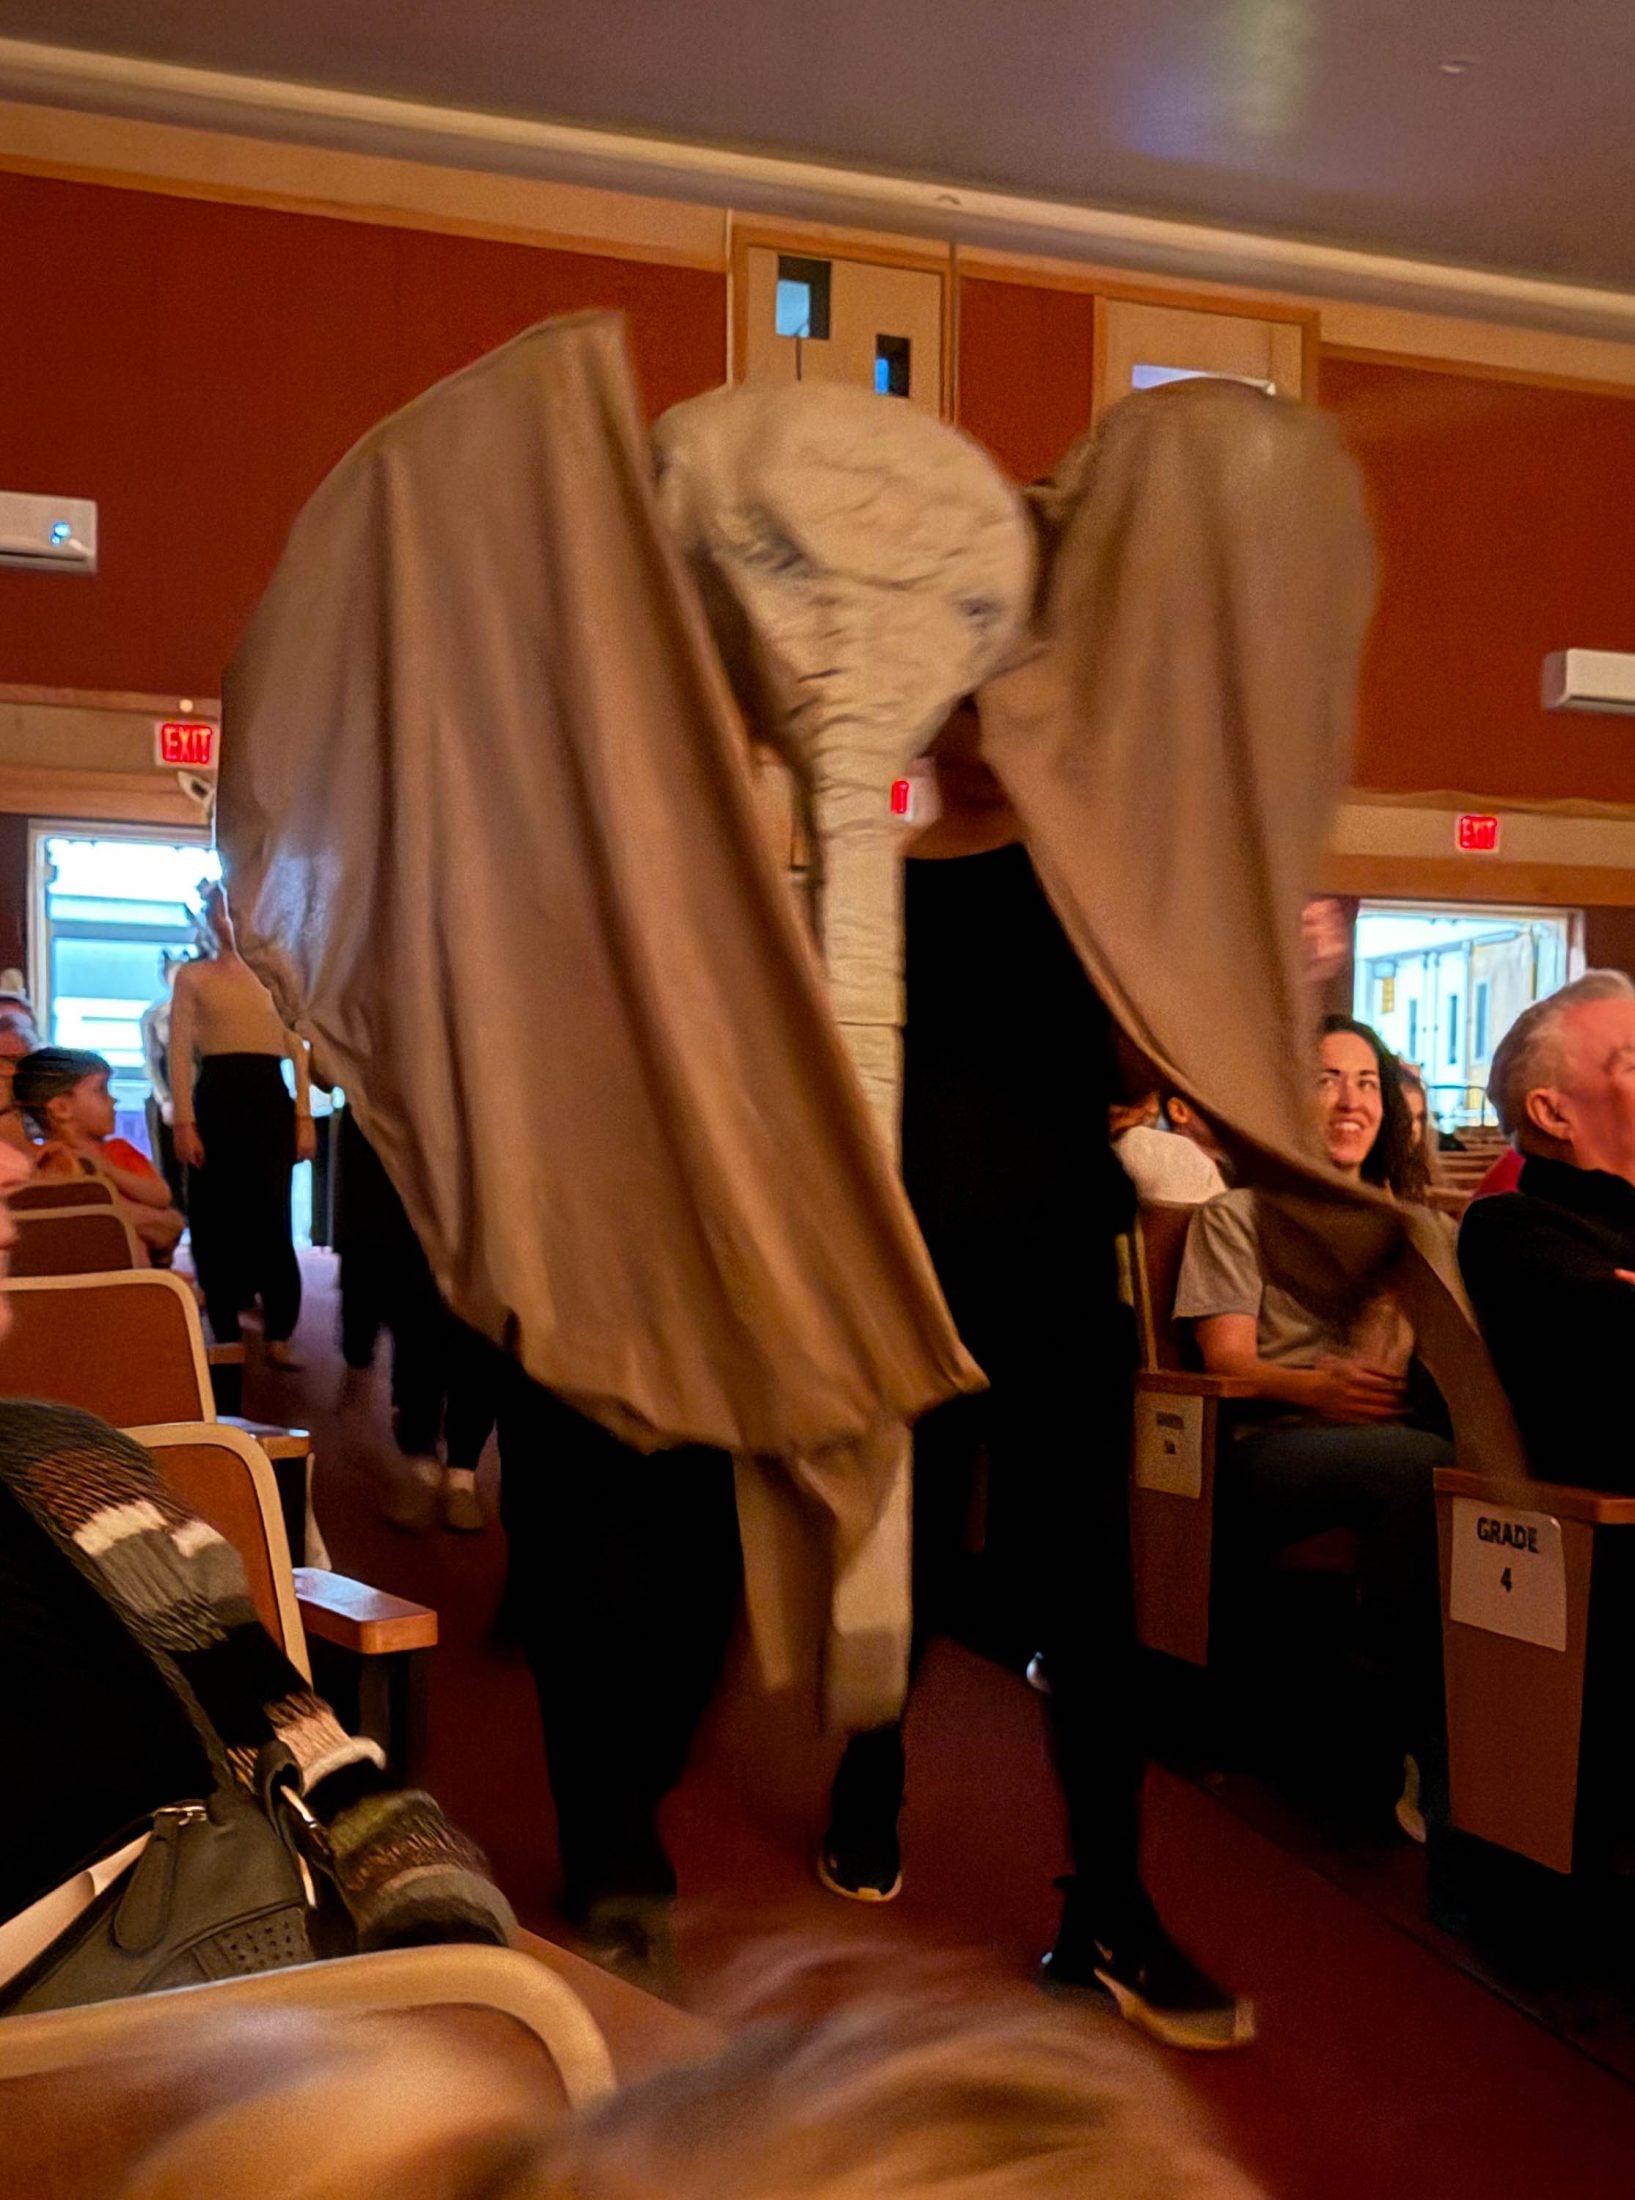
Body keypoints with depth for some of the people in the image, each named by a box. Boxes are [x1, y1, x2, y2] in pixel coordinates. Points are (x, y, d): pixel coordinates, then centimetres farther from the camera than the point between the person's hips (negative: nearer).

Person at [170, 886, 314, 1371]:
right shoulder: (192, 976, 9)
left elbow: (298, 1049, 10)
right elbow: (180, 1054, 2)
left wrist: (304, 1116, 0)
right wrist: (183, 1122, -8)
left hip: (271, 1098, 1)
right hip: (217, 1098, -1)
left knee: (272, 1215, -2)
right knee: (217, 1217, 2)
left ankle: (278, 1337, 2)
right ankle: (226, 1337, 11)